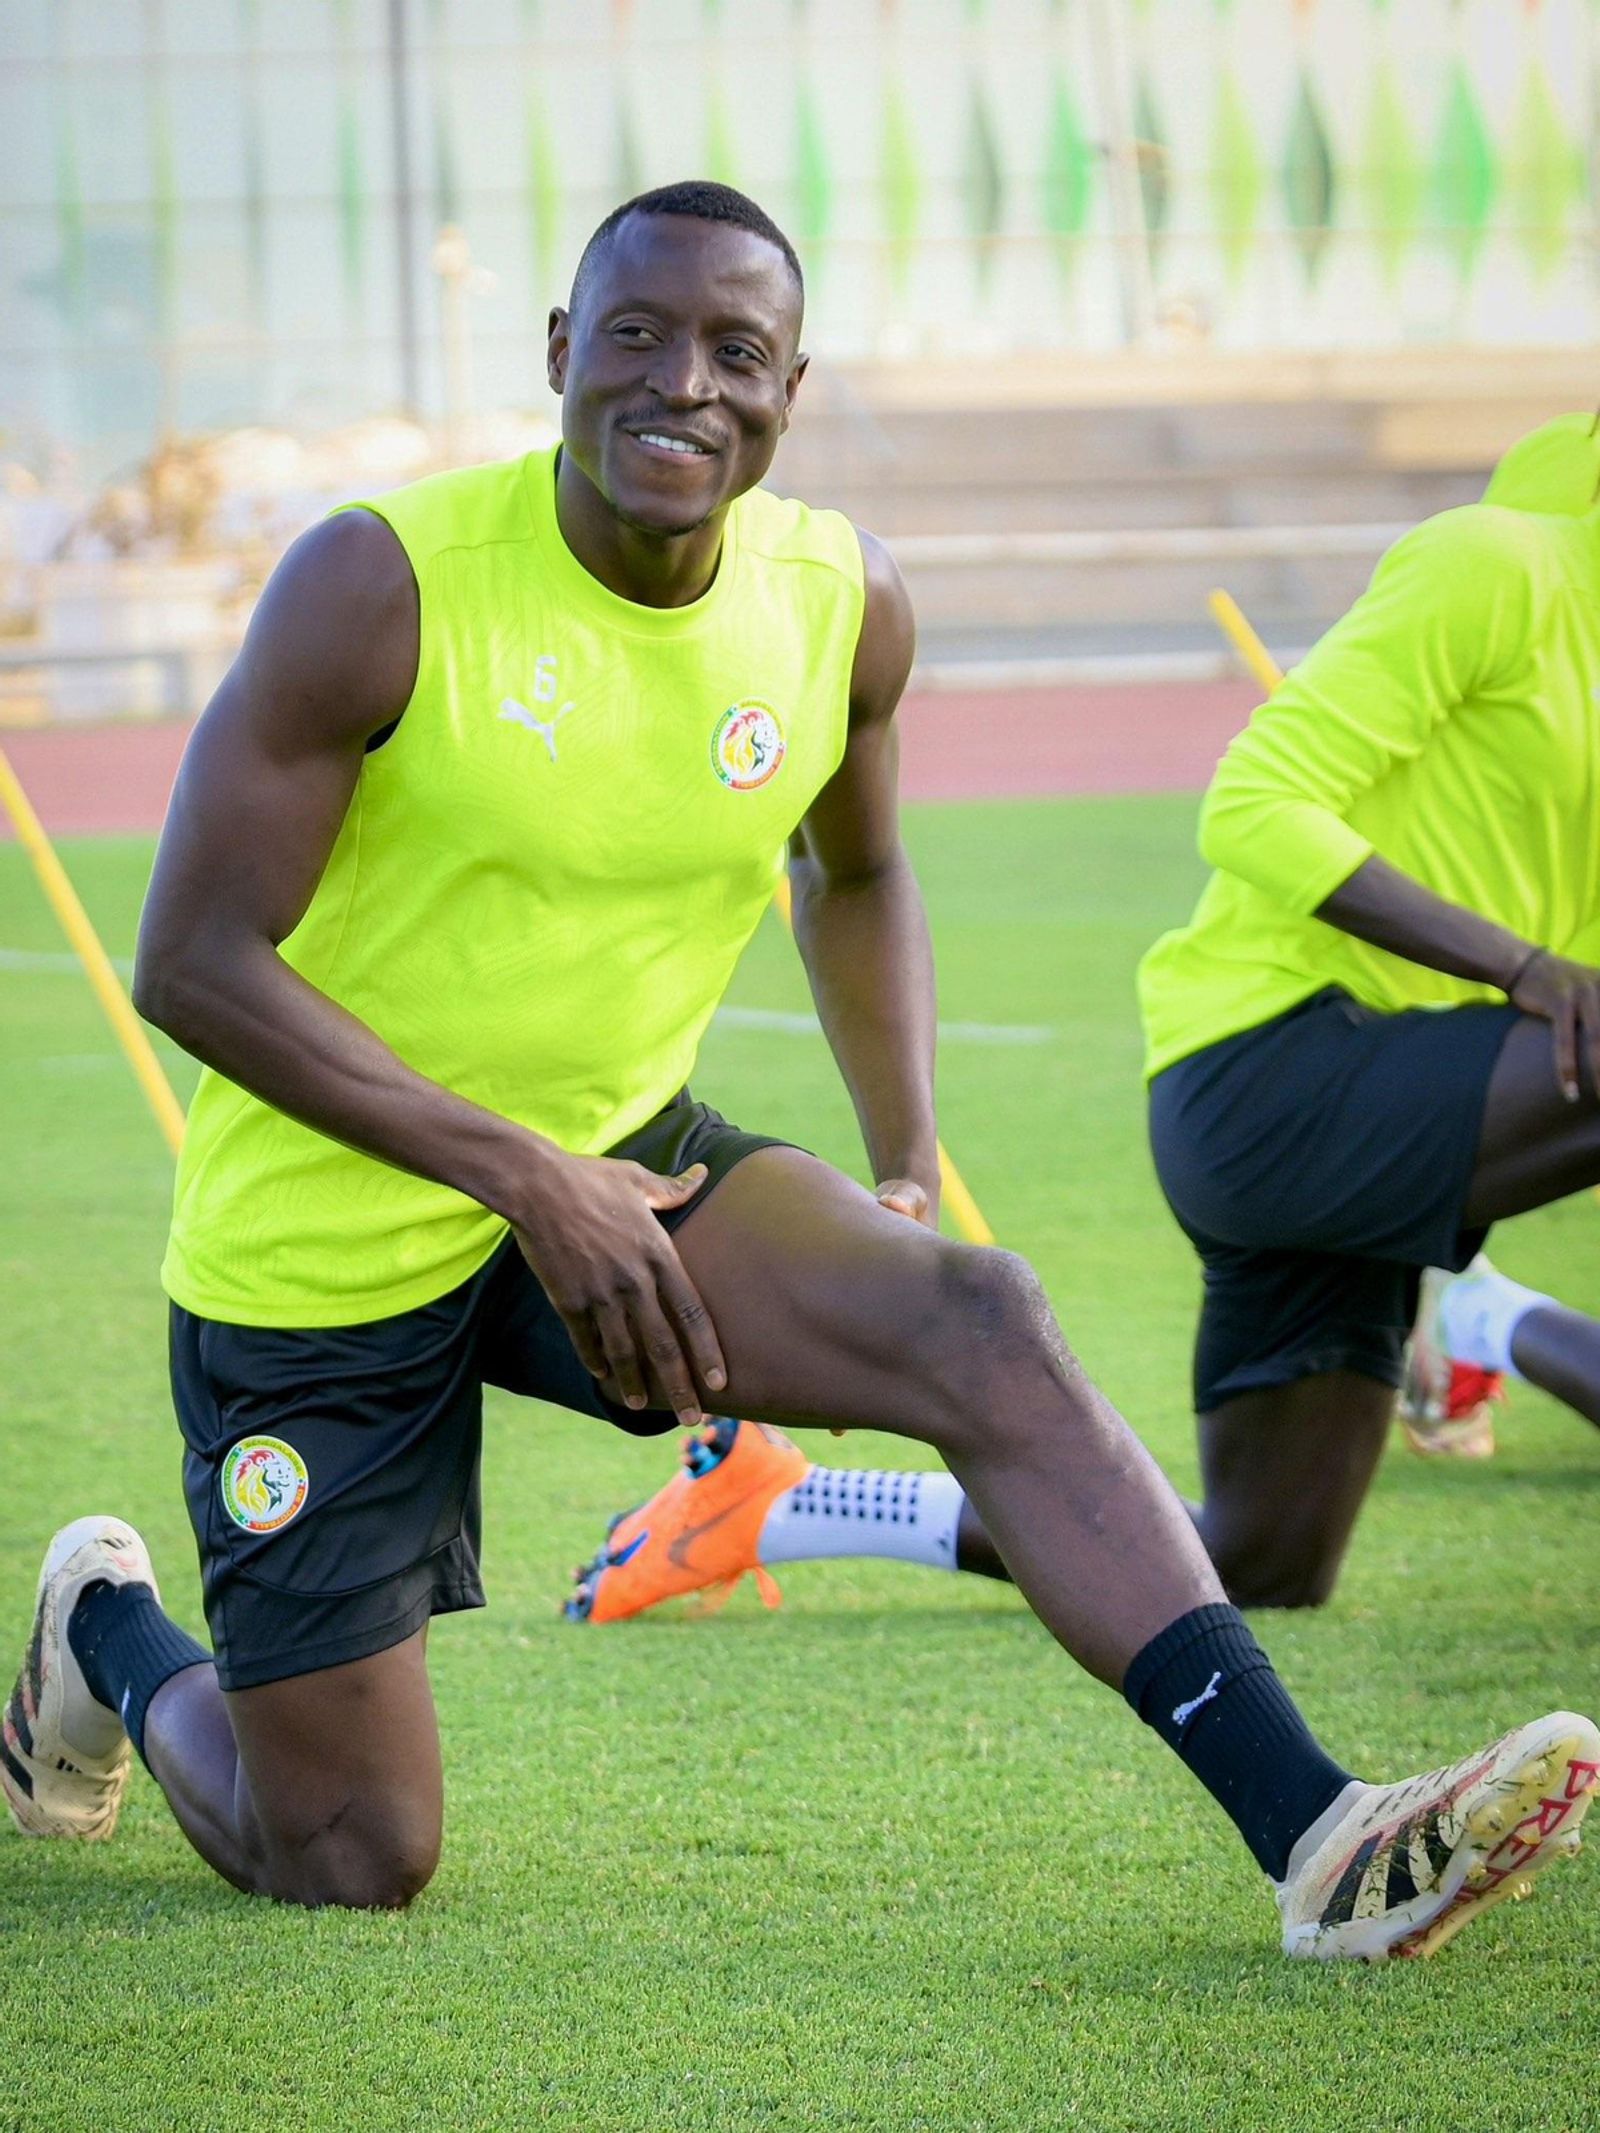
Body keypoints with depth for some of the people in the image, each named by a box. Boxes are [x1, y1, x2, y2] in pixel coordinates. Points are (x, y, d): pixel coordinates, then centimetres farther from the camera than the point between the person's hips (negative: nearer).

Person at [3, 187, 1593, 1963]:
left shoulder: (841, 604, -5)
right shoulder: (383, 584, -21)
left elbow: (855, 881, 16)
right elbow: (193, 964, -20)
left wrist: (908, 1178, 2)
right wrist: (523, 1174, -25)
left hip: (622, 1164, 4)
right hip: (327, 1236, -4)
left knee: (979, 1325, -24)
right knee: (347, 1866, 2)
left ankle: (1316, 1833, -29)